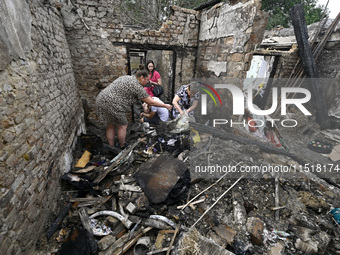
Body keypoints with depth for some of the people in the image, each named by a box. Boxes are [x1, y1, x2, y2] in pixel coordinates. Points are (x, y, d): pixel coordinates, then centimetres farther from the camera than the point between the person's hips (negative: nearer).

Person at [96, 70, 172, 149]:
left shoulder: (126, 77, 17)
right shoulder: (138, 87, -11)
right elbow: (151, 102, -7)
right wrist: (165, 105, 5)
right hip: (112, 105, -9)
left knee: (111, 126, 17)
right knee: (122, 126, 7)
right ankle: (122, 147, 23)